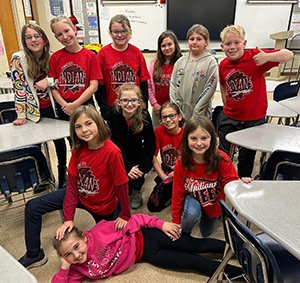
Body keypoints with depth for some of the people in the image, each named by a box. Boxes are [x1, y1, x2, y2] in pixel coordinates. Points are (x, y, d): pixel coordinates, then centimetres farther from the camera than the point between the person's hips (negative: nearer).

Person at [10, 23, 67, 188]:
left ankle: (63, 175, 30)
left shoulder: (52, 57, -4)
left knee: (59, 141, 9)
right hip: (33, 111, -2)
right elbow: (19, 88, -10)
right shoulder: (18, 59, -11)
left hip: (53, 108, 2)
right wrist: (21, 115, -10)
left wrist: (48, 81, -21)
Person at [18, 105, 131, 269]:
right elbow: (72, 184, -12)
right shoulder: (78, 149, -14)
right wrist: (68, 218, -15)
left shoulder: (112, 152, -31)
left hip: (102, 206, -4)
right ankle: (34, 255, 17)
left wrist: (125, 215, -11)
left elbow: (121, 185, -21)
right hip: (79, 195, 5)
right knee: (33, 207, 1)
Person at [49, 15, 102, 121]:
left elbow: (94, 86, -8)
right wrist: (65, 105, -14)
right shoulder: (55, 57, 2)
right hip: (63, 107, 1)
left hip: (85, 104, -1)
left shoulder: (90, 56, -3)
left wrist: (75, 105, -13)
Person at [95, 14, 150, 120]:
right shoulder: (103, 53, -4)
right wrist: (105, 110, -7)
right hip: (112, 108, -2)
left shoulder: (136, 52, 2)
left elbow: (144, 82, 4)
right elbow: (99, 85, -3)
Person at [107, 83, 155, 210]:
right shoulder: (113, 116, -16)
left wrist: (142, 167, -24)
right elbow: (115, 145, -19)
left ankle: (137, 191, 11)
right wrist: (127, 168, -27)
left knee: (137, 175, -25)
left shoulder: (144, 116, -15)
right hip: (119, 156, 1)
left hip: (137, 157, 0)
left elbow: (150, 143, -16)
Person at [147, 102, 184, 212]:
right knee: (152, 206, -2)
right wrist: (163, 176, -12)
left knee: (170, 184, -37)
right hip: (165, 172, 4)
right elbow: (153, 156, -7)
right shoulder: (159, 131, -10)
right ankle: (173, 194, 22)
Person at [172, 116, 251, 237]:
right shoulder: (181, 164, -26)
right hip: (192, 198, -1)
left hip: (214, 202, 2)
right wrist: (176, 223, -10)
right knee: (192, 214, -34)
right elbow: (178, 193, -16)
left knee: (206, 233, 19)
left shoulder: (222, 160, -30)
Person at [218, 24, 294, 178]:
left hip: (253, 119, -3)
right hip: (229, 118, 3)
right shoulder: (223, 65, -3)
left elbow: (289, 55, -18)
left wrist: (268, 57, -36)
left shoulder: (255, 57, -16)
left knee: (247, 156, 14)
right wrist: (226, 104, 9)